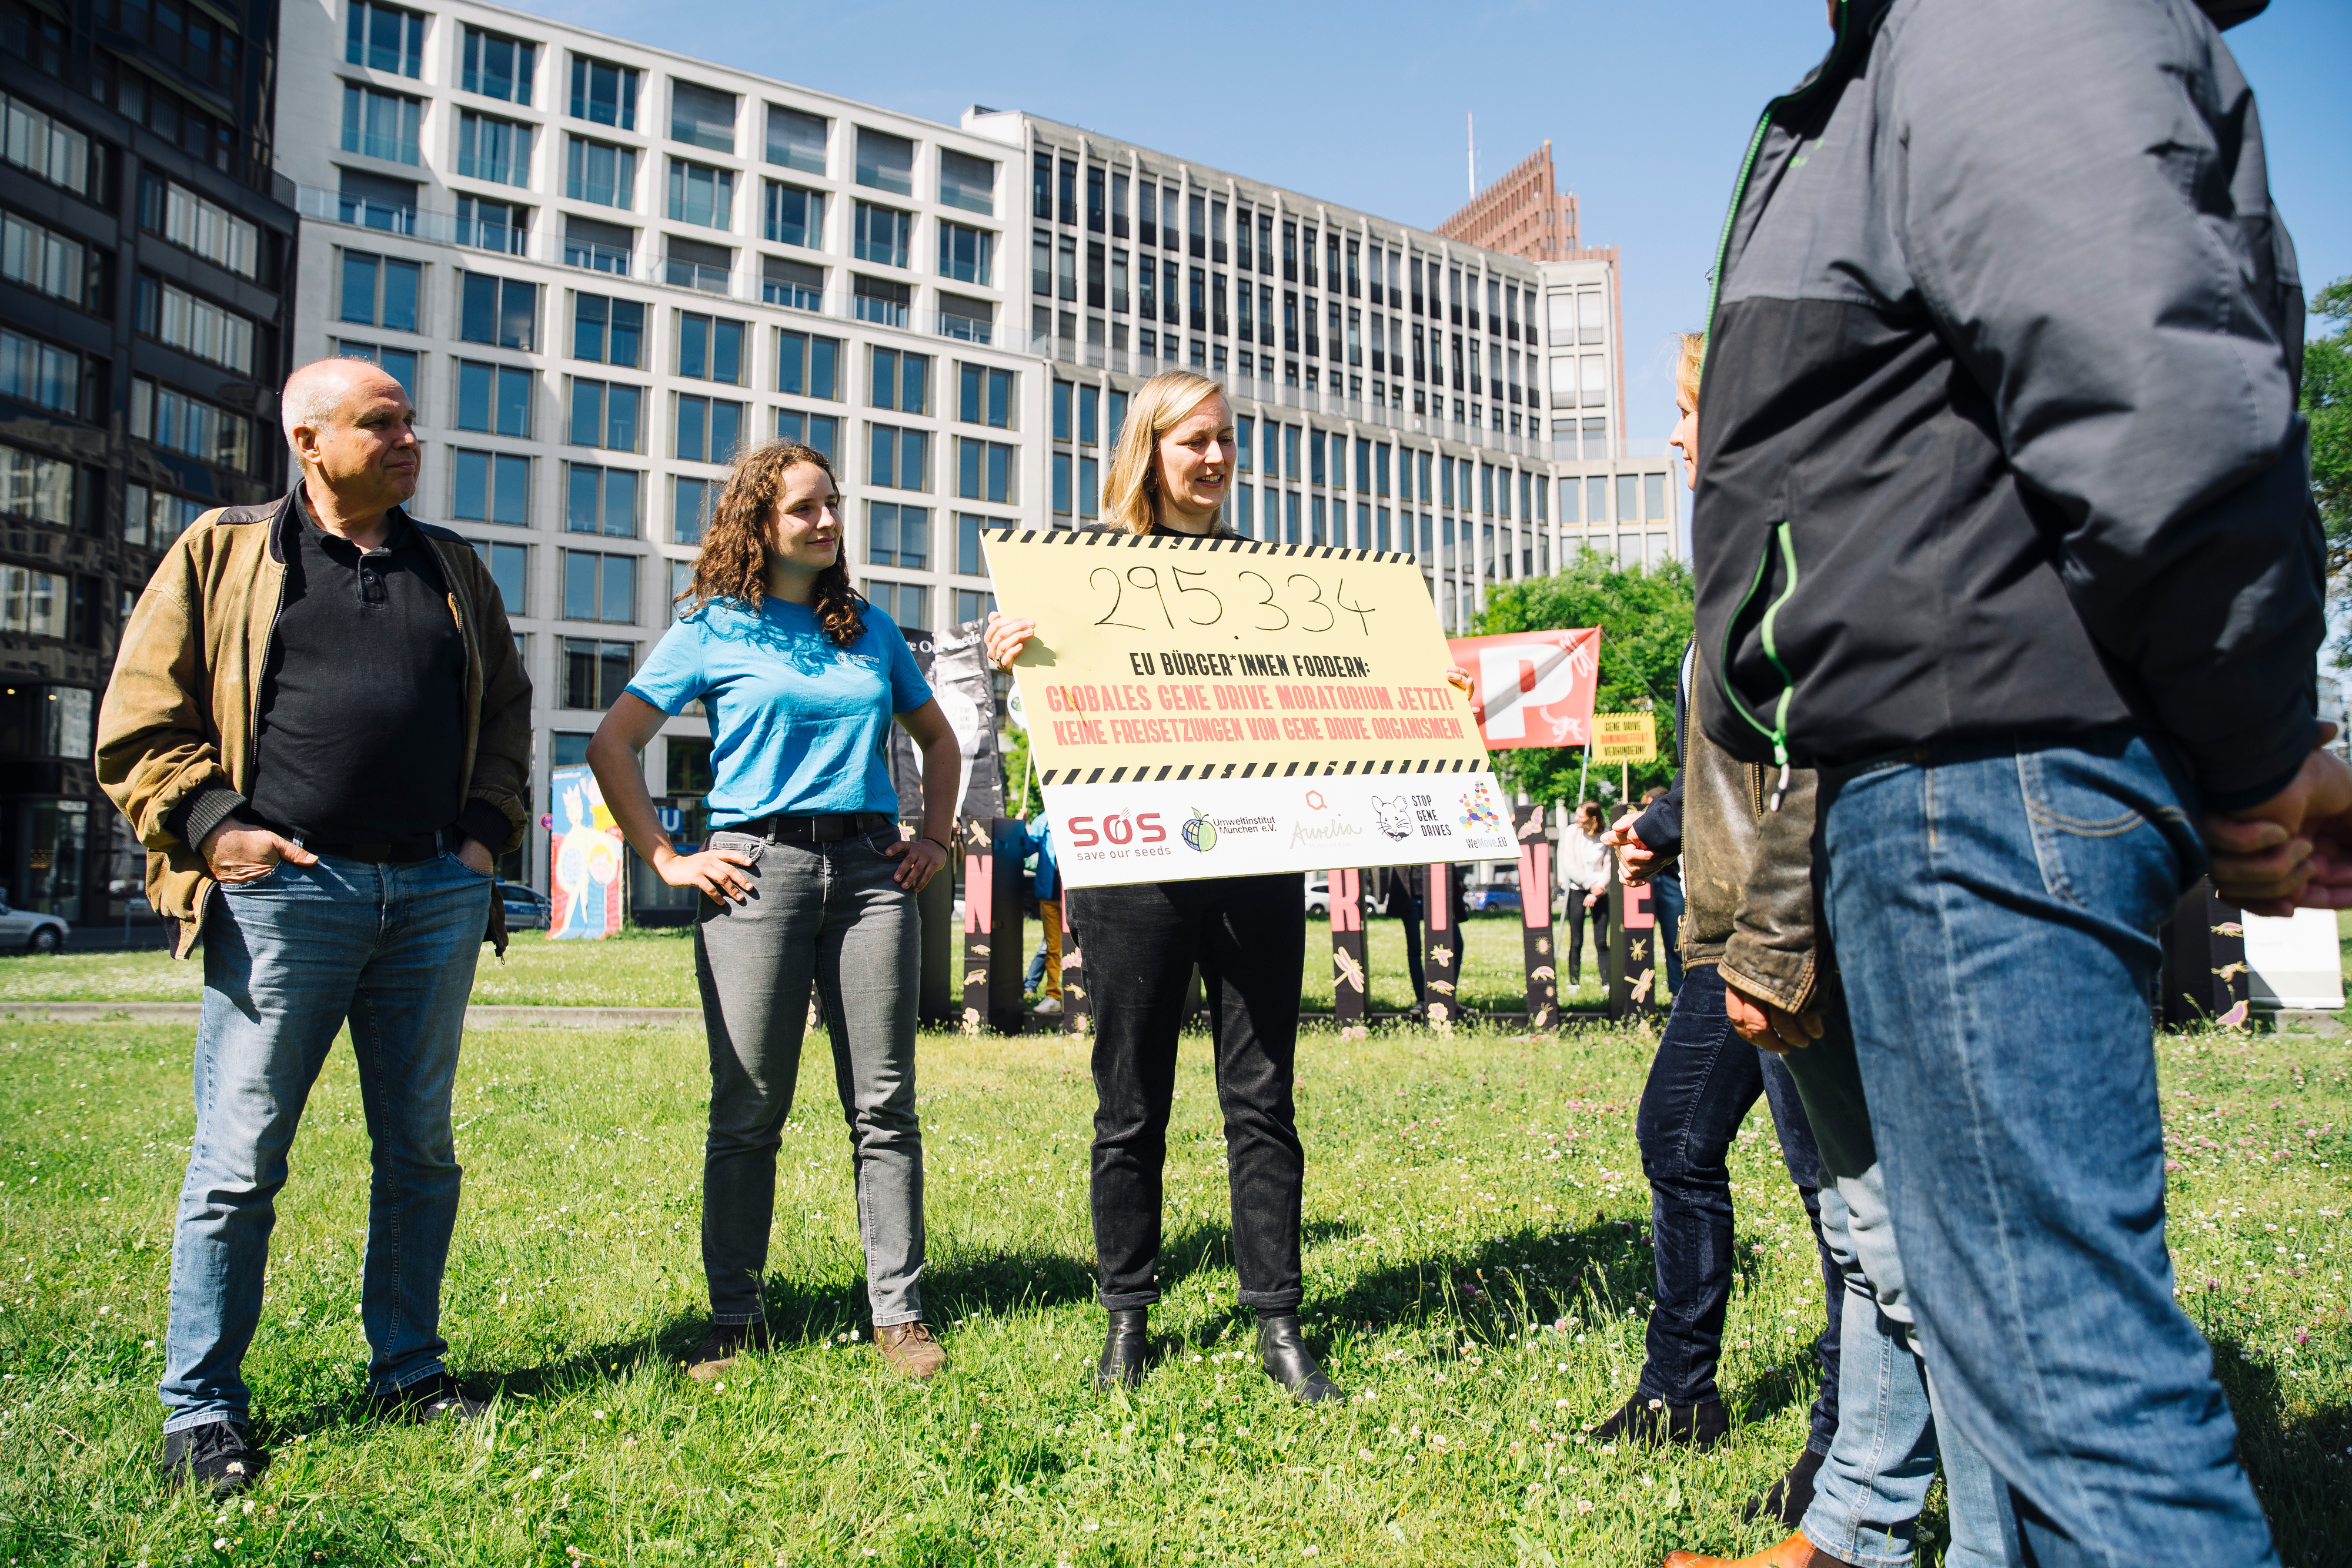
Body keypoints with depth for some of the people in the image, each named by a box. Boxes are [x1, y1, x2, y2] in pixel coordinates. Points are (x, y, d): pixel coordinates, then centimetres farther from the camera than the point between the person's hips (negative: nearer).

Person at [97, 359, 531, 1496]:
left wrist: (489, 829, 11)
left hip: (436, 893, 4)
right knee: (239, 1159, 1)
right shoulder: (222, 554, 5)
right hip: (285, 891, -3)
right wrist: (209, 825, -8)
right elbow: (138, 722, 3)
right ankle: (202, 1410, 14)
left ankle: (408, 1369, 25)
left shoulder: (452, 569, 16)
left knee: (420, 1148, 11)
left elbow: (506, 709, 22)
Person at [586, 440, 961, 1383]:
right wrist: (665, 859, -4)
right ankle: (736, 1319, 16)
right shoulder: (713, 627, 5)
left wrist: (936, 837, 14)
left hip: (870, 866, 3)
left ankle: (899, 1313, 11)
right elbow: (611, 746, 3)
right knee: (748, 1109, 2)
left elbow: (938, 738, 26)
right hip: (759, 868, -3)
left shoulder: (870, 628, 16)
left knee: (884, 1103, 2)